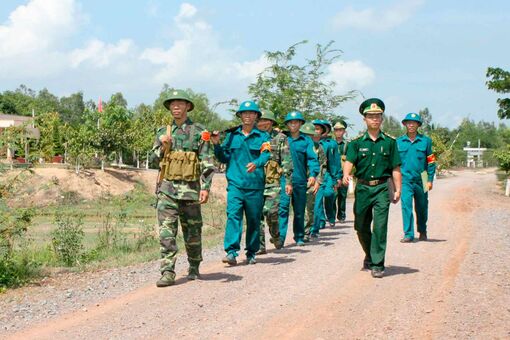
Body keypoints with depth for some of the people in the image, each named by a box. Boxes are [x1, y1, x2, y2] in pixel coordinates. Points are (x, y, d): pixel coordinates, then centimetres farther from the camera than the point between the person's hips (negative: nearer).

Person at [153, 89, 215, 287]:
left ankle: (194, 268, 25)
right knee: (166, 231, -9)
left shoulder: (199, 132, 3)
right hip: (167, 188, 2)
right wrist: (163, 147, -7)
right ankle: (167, 272, -11)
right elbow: (155, 158, 14)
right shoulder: (163, 132, 13)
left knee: (192, 232, 7)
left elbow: (207, 163, -1)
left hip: (190, 188, -2)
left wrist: (206, 187, -11)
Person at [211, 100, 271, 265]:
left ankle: (251, 253, 19)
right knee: (233, 215, -13)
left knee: (254, 219, 8)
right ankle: (231, 252, -18)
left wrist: (256, 163, -30)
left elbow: (265, 154, -10)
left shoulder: (263, 136, 5)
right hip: (235, 183, 1)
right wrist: (217, 145, -1)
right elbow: (224, 158, 16)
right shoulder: (231, 136, 12)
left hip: (255, 185, 0)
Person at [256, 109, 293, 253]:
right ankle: (260, 245, 2)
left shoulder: (280, 138, 3)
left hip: (272, 182, -3)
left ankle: (276, 235, 20)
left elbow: (287, 161, 1)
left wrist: (288, 181, -5)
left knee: (271, 212, -9)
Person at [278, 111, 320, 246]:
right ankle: (280, 237, -15)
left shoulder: (306, 140, 7)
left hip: (300, 179, 1)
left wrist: (312, 174, -15)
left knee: (299, 210, 10)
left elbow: (312, 158, -2)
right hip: (284, 178, -1)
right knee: (283, 207, -13)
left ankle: (299, 237, 21)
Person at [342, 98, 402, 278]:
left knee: (380, 227, -10)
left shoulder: (390, 142, 4)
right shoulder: (357, 142, 4)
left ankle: (377, 264, -5)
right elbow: (349, 161, -10)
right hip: (363, 188, 2)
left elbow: (395, 168, 5)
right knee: (361, 227, 11)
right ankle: (369, 256, 35)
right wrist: (346, 174, -31)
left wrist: (397, 190, -1)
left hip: (382, 188, -2)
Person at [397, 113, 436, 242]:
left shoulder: (426, 141, 3)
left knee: (422, 207, 12)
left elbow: (431, 162, 4)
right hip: (405, 179, 0)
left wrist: (430, 180, -2)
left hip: (421, 180, 0)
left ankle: (422, 232, 32)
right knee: (406, 205, -13)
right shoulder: (399, 142, 5)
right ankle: (408, 234, -11)